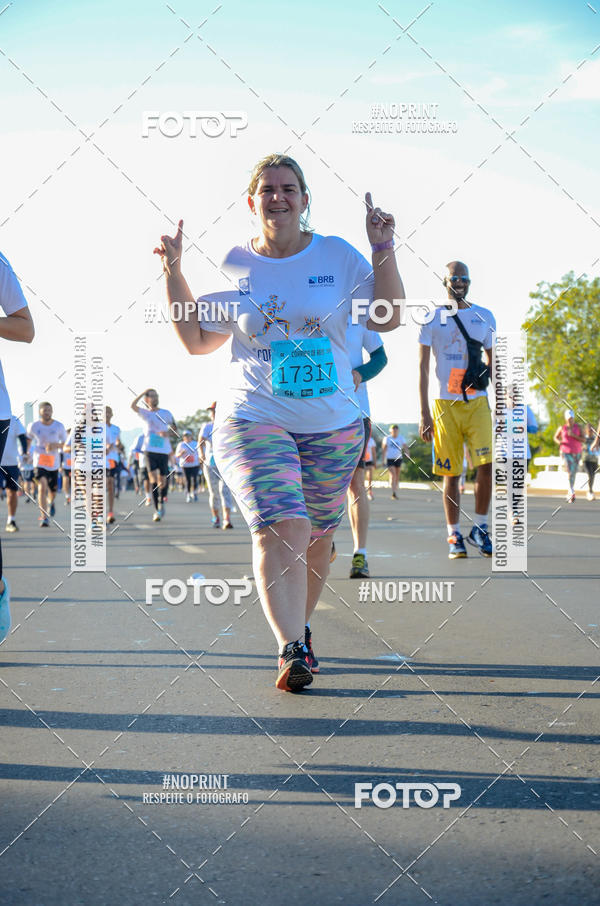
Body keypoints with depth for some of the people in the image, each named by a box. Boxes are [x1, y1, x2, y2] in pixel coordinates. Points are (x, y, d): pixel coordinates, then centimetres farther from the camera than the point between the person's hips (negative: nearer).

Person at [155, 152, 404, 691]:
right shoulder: (233, 265, 5)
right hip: (252, 419, -2)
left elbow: (387, 319, 1)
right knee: (281, 528, -22)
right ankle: (293, 651, -25)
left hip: (332, 425, 2)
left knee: (315, 539, 11)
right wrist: (174, 273, 3)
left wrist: (383, 252, -8)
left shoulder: (337, 256, 3)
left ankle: (298, 626, 35)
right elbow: (197, 340, 11)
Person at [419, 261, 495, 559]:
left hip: (478, 402, 1)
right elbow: (422, 367, 2)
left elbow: (494, 363, 16)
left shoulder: (485, 317, 10)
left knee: (486, 464, -11)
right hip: (445, 404, -1)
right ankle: (454, 536, 10)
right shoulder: (431, 319, 4)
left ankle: (480, 528, 6)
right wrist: (424, 413, -4)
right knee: (451, 473, 0)